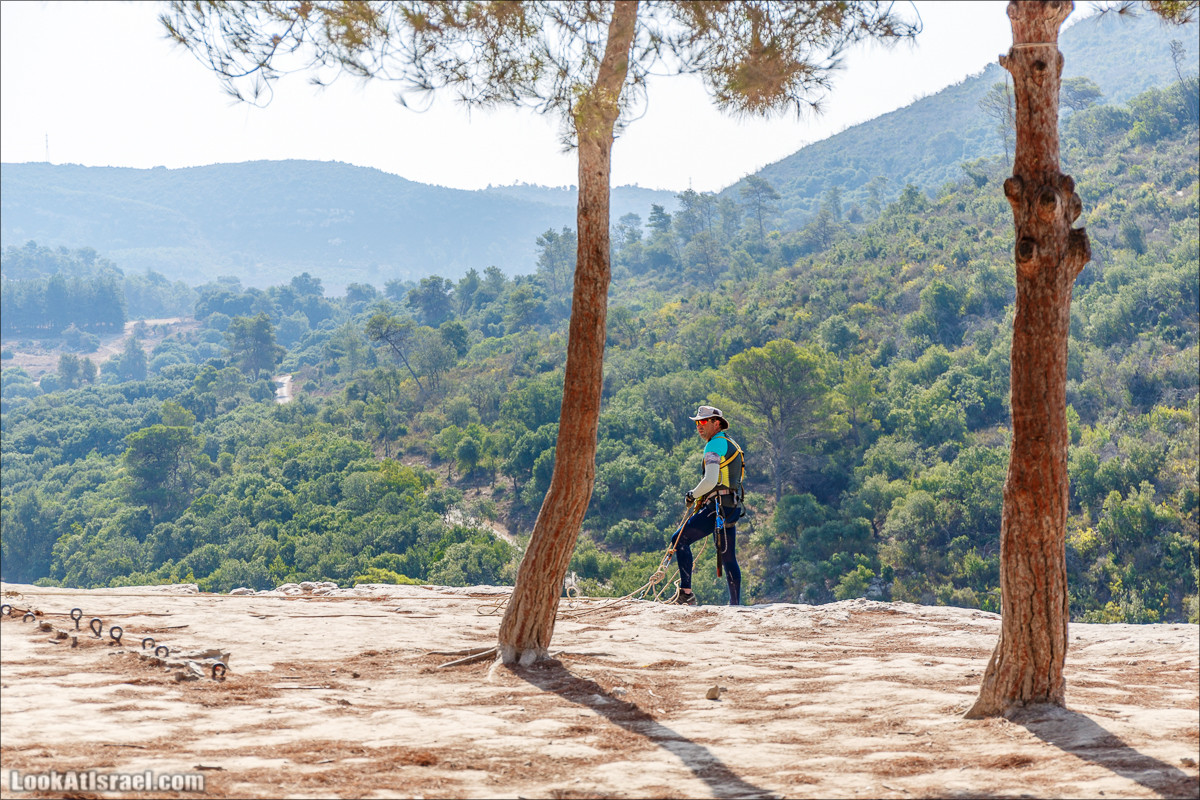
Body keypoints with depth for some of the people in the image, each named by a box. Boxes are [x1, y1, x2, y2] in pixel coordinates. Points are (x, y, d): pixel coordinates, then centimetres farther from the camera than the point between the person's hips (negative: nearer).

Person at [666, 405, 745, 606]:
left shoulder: (715, 444, -9)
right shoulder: (731, 444, 23)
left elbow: (711, 481, -20)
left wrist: (693, 495, -4)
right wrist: (701, 497, 23)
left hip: (718, 505, -10)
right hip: (733, 507, 10)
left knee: (680, 539, -7)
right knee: (728, 557, 12)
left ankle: (685, 593, -12)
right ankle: (736, 604, 11)